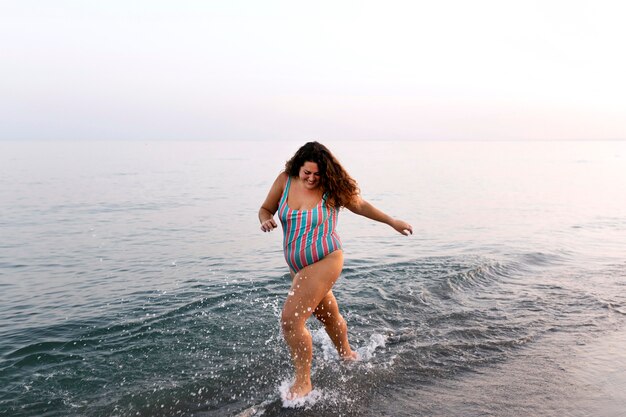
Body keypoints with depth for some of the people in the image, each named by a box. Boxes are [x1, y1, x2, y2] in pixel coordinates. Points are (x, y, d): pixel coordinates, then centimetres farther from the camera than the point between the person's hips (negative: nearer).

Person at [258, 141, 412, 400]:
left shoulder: (331, 188, -11)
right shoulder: (285, 180, -3)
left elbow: (360, 206, 4)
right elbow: (265, 209, 7)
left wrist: (392, 222, 12)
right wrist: (266, 220, -17)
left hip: (325, 261, -6)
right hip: (298, 265, 6)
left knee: (291, 320, -15)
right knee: (328, 315, 25)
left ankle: (303, 382, 3)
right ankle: (347, 355, 52)